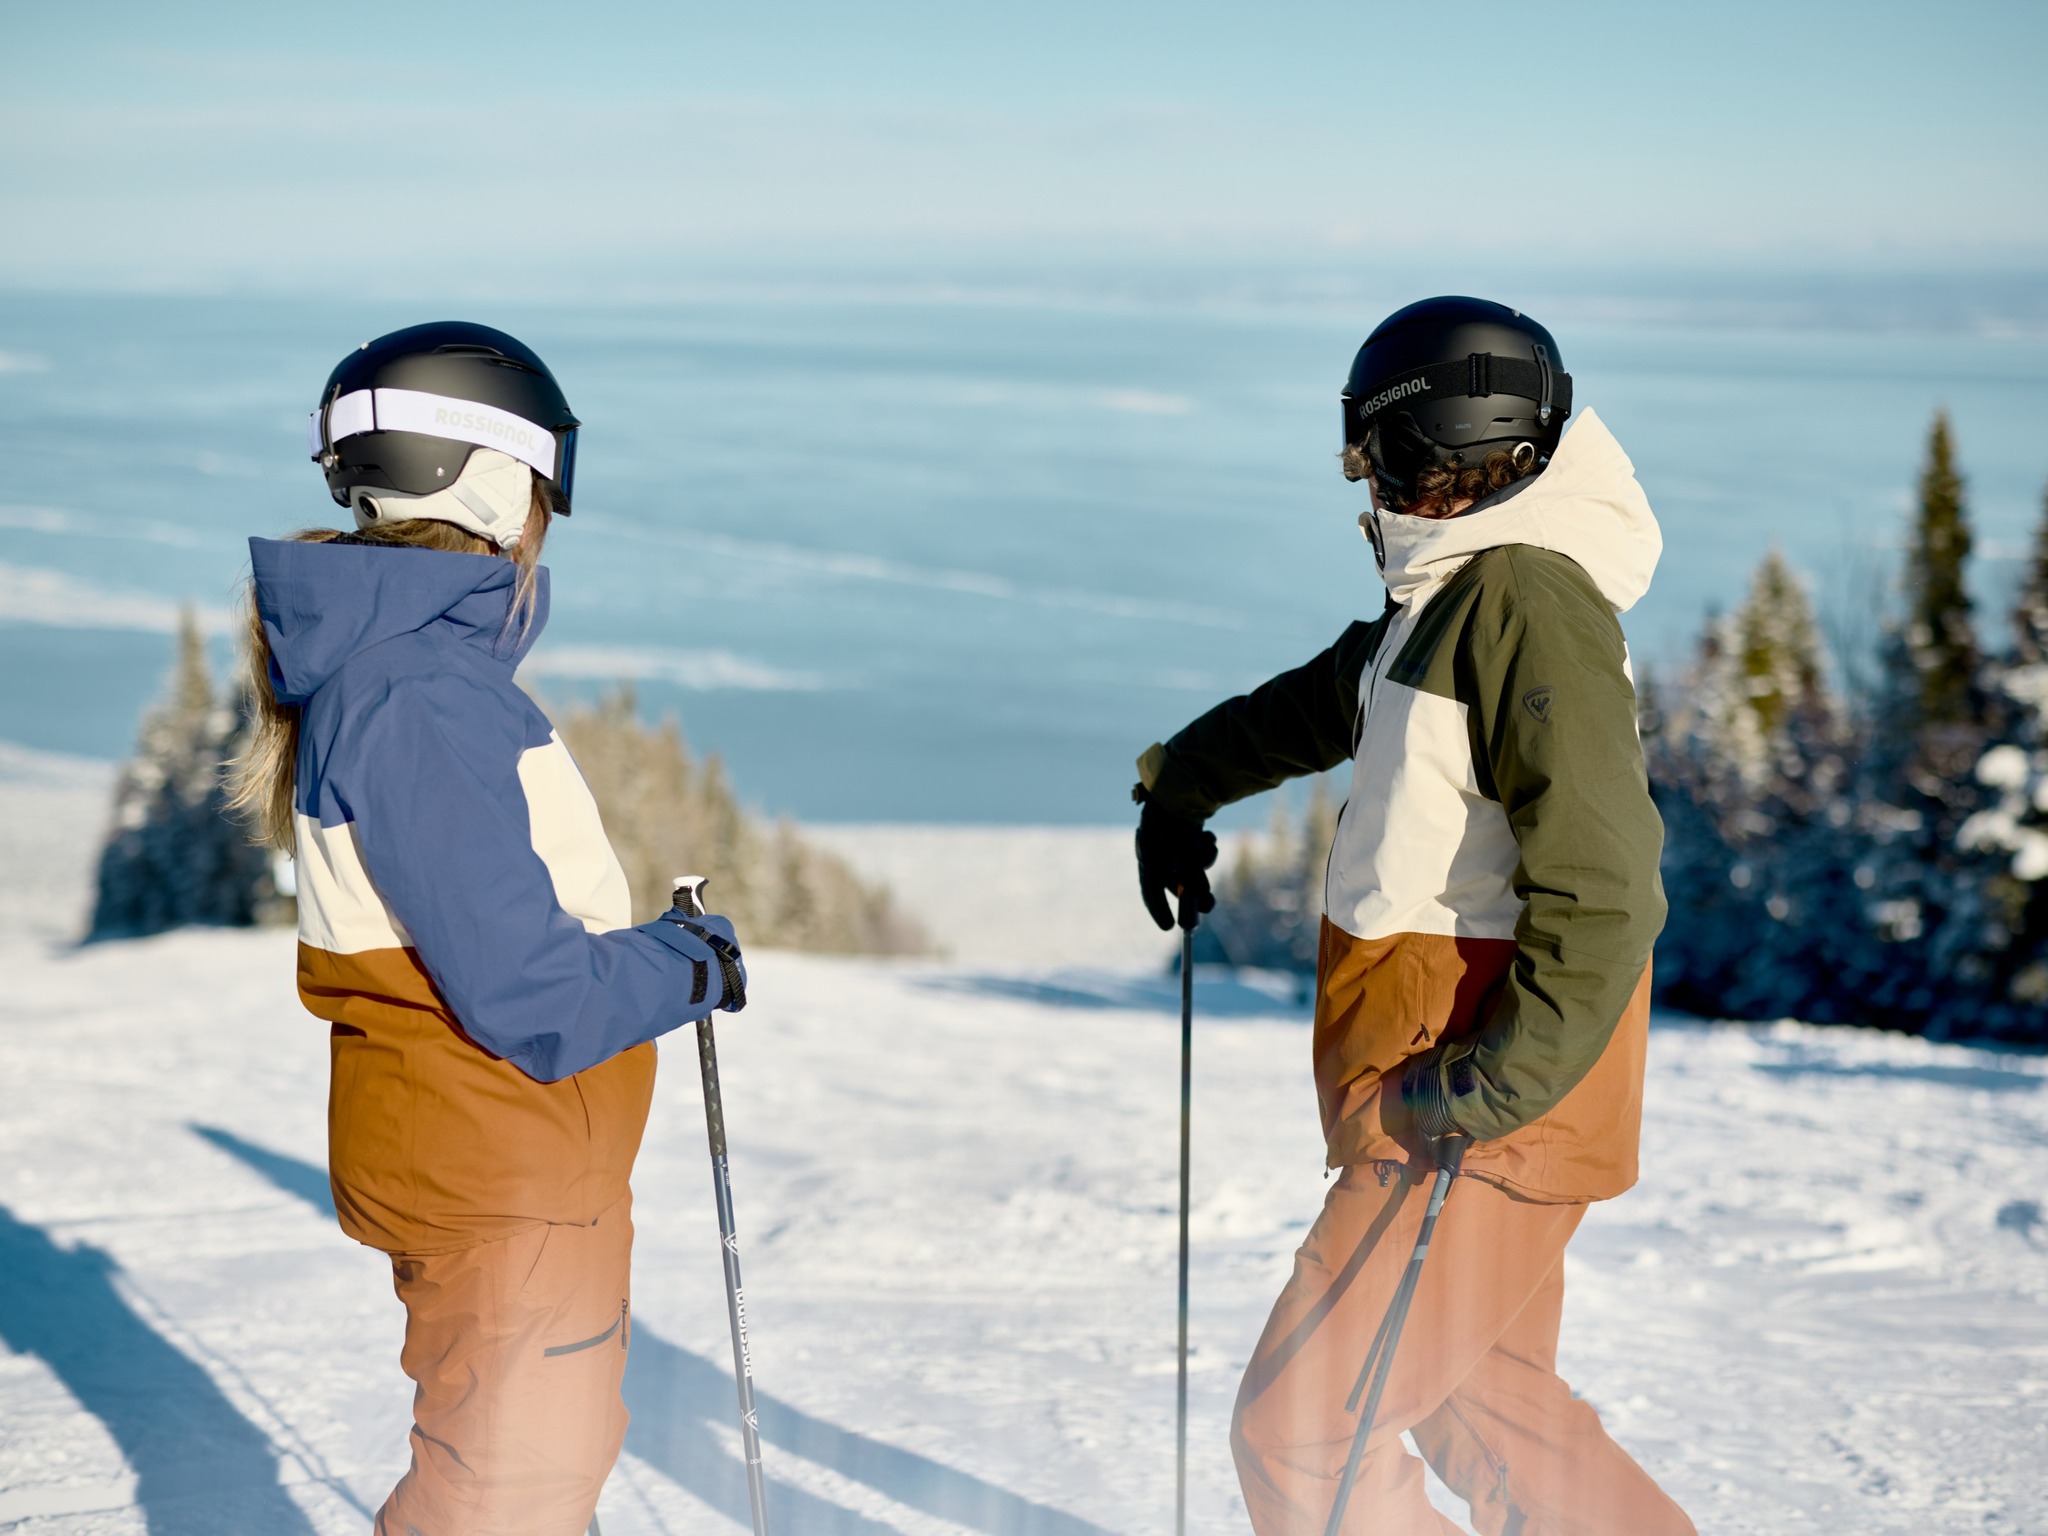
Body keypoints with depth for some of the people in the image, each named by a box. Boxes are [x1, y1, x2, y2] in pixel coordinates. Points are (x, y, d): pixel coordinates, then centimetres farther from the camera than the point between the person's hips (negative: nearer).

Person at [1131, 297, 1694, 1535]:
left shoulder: (1526, 600, -19)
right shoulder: (1453, 597, 11)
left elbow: (1602, 894, -25)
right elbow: (1326, 700, 32)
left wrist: (1496, 1083, -28)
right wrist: (1181, 785, 42)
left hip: (1488, 1119, -10)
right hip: (1464, 1091, 10)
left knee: (1302, 1433, -6)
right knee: (1490, 1414, 18)